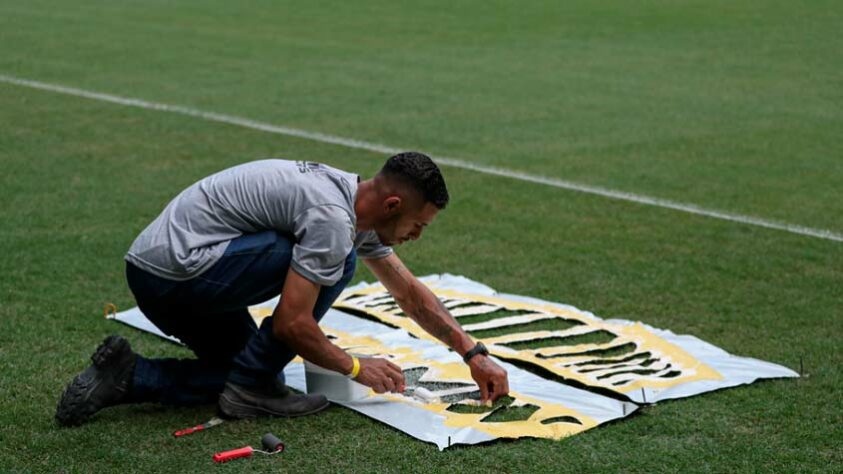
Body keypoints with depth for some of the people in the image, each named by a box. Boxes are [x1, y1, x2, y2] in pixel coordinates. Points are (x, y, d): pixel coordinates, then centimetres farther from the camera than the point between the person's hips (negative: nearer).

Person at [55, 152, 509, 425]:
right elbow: (292, 323, -21)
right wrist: (356, 367, -6)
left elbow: (411, 292, 19)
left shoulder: (358, 204, 10)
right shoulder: (332, 218, -21)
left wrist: (474, 354, 18)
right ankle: (252, 387, -4)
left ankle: (127, 376, 8)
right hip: (176, 268, -10)